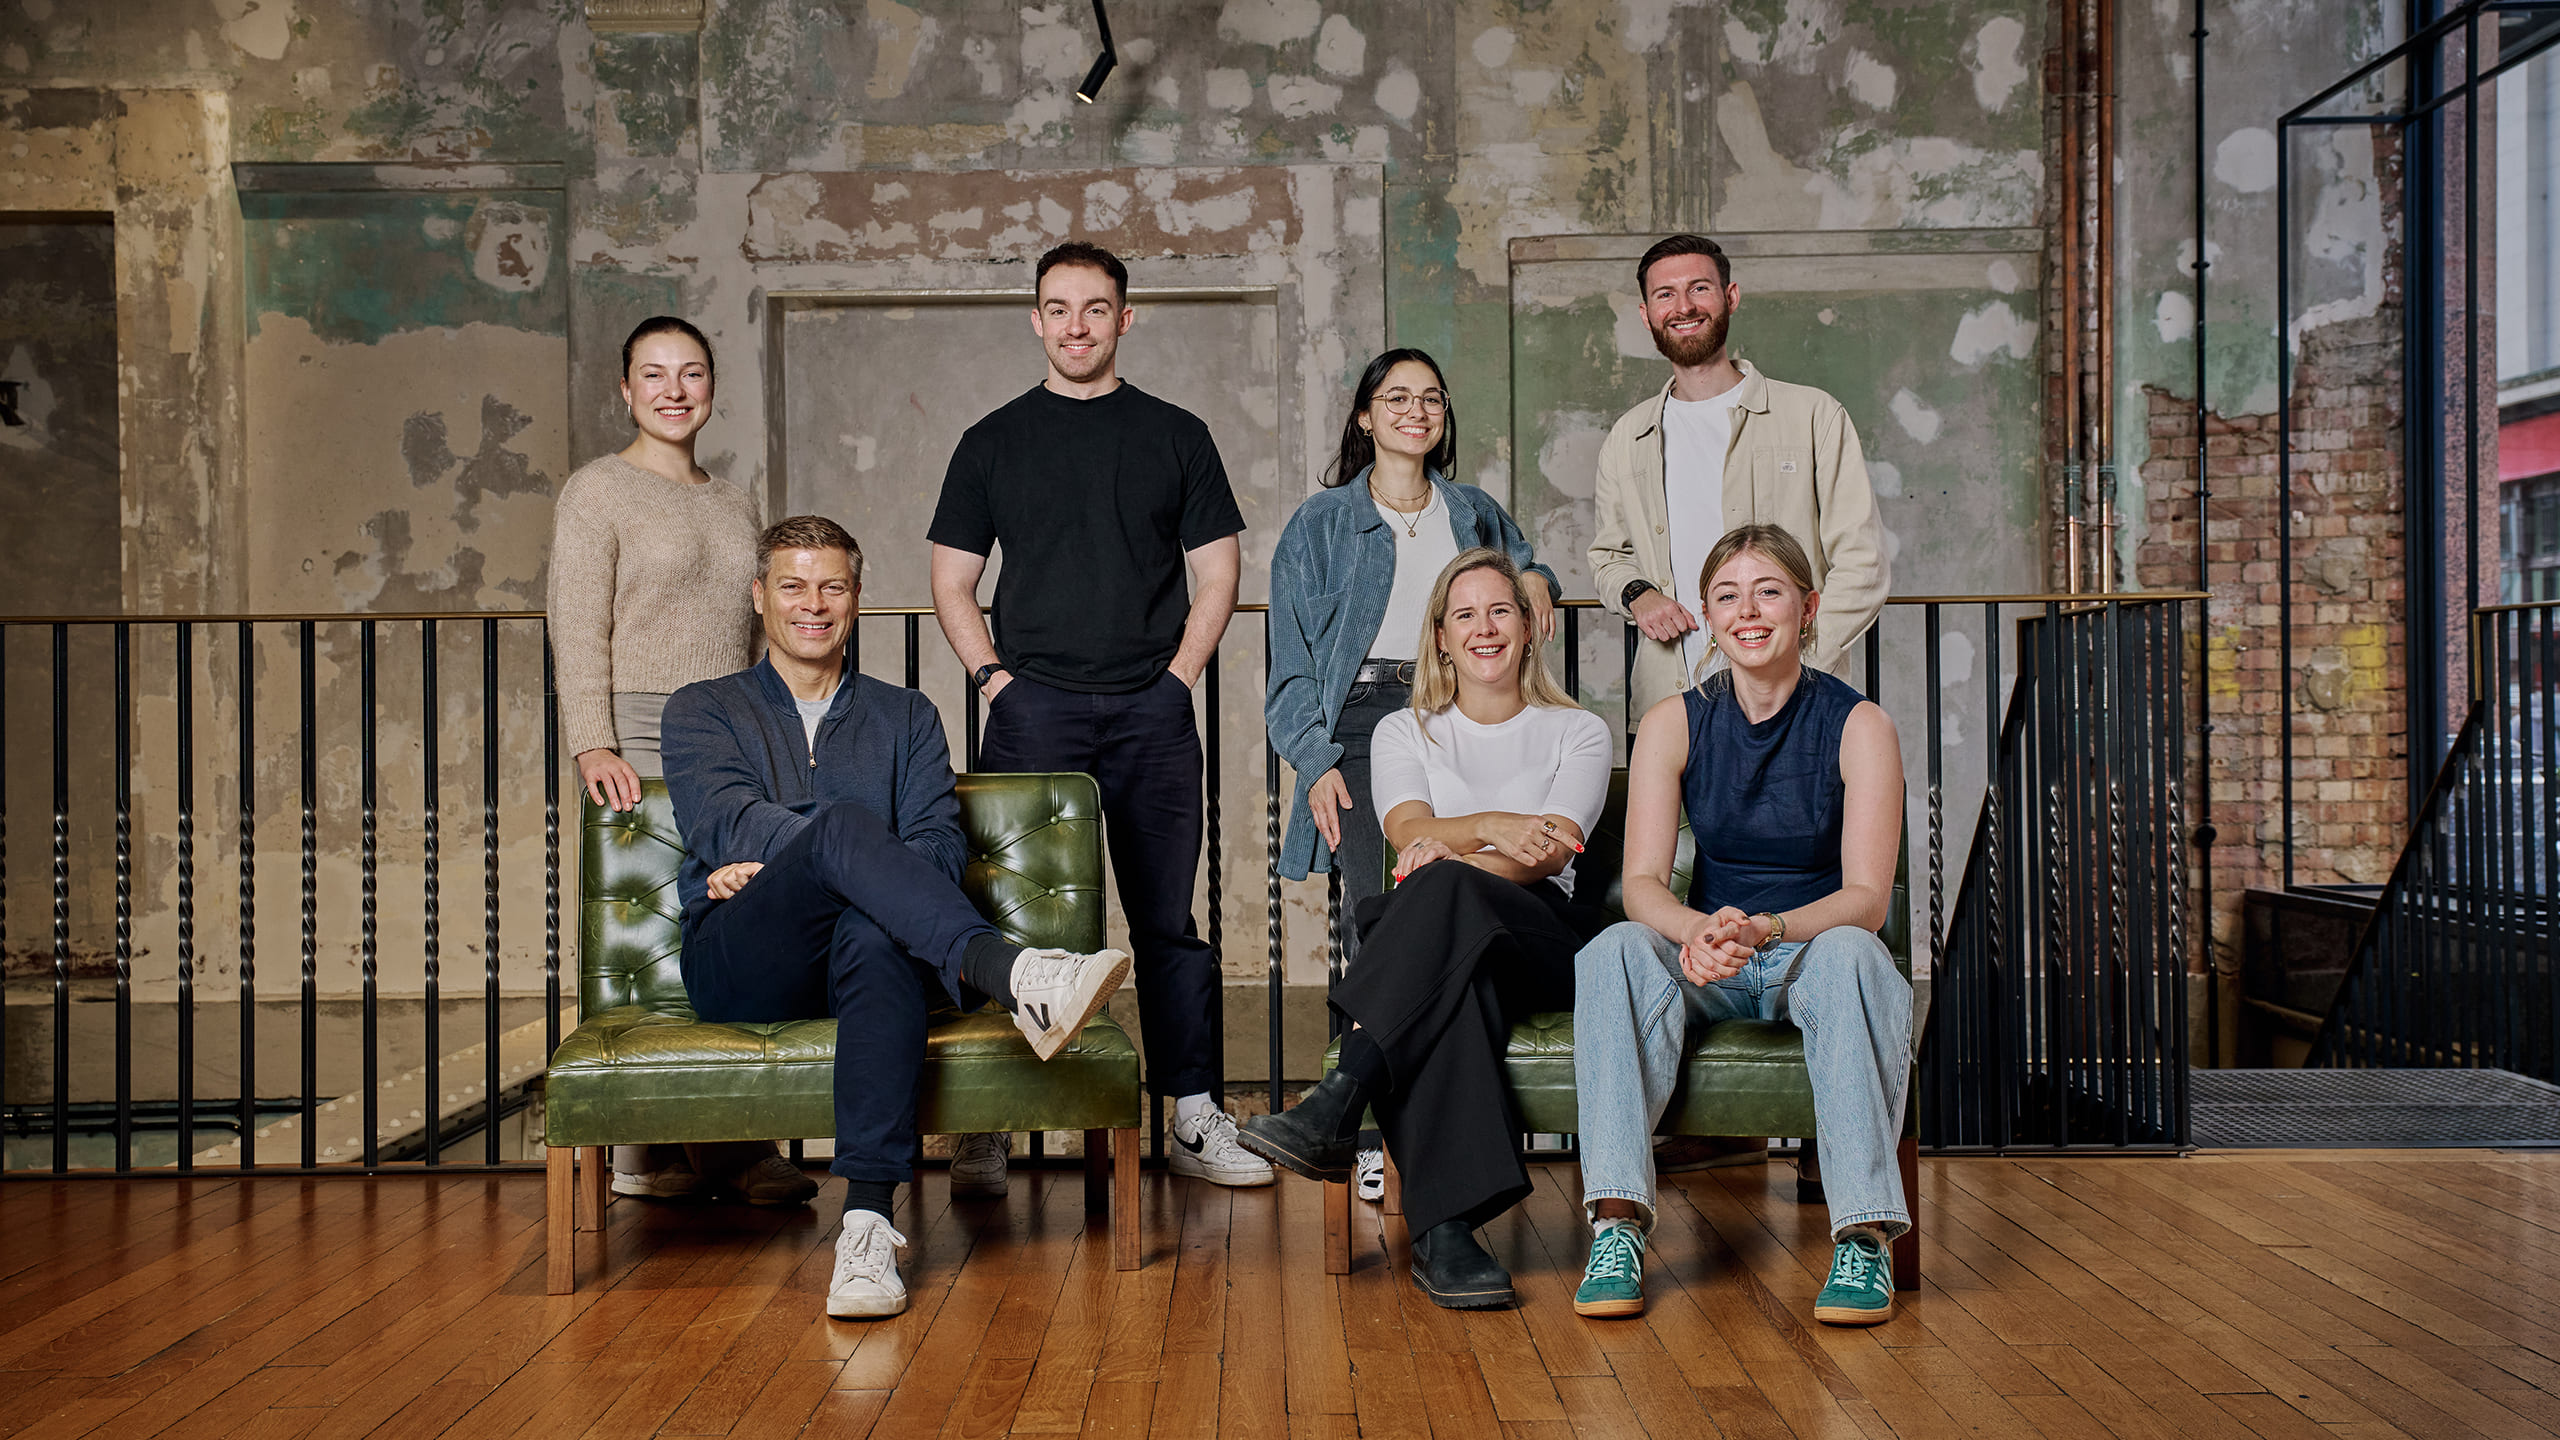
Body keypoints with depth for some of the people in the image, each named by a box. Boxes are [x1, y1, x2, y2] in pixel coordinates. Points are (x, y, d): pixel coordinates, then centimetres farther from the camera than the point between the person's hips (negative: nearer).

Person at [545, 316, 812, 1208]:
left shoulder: (733, 504, 21)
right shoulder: (597, 492, 3)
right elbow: (578, 630, -6)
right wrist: (592, 743, -18)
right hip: (641, 739, -5)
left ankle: (735, 1144, 1)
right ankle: (645, 1152, 0)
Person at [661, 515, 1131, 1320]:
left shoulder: (905, 717, 23)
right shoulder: (702, 711, 19)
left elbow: (940, 849, 6)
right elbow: (727, 823, -2)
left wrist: (777, 863, -7)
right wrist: (833, 849, -20)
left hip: (859, 956, 1)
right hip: (738, 966, -1)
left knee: (875, 928, -39)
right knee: (840, 823, -33)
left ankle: (868, 1223, -49)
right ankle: (1014, 976, -54)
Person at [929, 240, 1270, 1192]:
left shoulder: (1175, 436, 11)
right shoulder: (994, 442, 11)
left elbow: (1217, 571, 11)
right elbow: (952, 584, 11)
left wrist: (1180, 672, -1)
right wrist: (995, 676, -2)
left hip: (1151, 710, 1)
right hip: (1033, 709, 0)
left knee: (1168, 917, 4)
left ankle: (1195, 1118, 10)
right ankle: (987, 1121, 5)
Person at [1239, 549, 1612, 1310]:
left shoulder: (1577, 732, 17)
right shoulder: (1404, 733, 22)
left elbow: (1550, 854, -1)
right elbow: (1409, 831, 0)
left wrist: (1451, 856, -20)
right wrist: (1492, 826, -23)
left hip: (1539, 939, -1)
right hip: (1432, 943, 1)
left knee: (1444, 886, -38)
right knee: (1450, 991, -40)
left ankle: (1339, 1102, -48)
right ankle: (1445, 1230, -49)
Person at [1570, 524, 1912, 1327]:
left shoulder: (1857, 726, -6)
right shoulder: (1675, 725, 0)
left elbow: (1868, 895, -13)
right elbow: (1642, 883, -8)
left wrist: (1763, 929, -33)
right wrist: (1701, 931, -32)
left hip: (1815, 948, -1)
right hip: (1708, 968, 2)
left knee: (1850, 954, -36)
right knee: (1616, 952, -29)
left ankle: (1864, 1238, -36)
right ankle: (1617, 1226, -36)